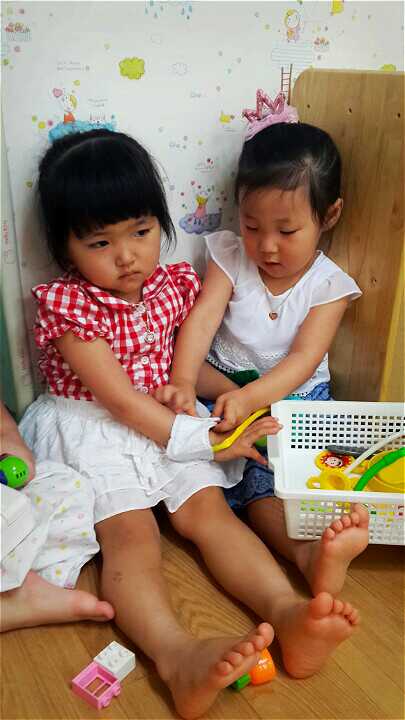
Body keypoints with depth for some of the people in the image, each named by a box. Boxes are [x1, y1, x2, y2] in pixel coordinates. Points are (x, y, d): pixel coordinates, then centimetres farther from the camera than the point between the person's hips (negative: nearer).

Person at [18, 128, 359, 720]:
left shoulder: (173, 285, 5)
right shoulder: (68, 306, -13)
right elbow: (124, 403, -18)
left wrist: (232, 392, 0)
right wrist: (210, 441, -17)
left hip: (169, 427, 5)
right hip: (95, 438, -4)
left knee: (209, 508, -16)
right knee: (130, 534, -25)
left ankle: (289, 612, -31)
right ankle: (179, 658, -43)